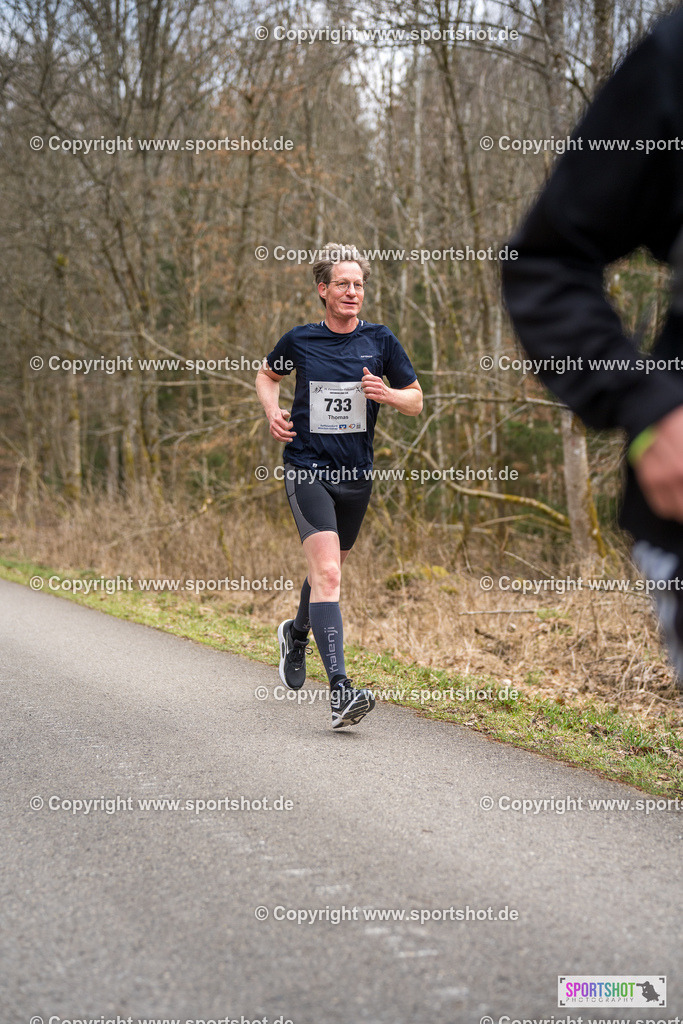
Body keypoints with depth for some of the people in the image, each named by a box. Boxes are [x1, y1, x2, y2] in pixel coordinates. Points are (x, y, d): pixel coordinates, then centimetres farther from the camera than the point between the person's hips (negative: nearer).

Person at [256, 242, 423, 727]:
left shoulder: (380, 340, 2)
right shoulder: (300, 340, -1)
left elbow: (416, 400, 8)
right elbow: (267, 374, 19)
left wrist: (386, 393, -13)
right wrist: (273, 410, -1)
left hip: (357, 473, 4)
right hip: (307, 468, -3)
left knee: (330, 569, 21)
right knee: (326, 573, -20)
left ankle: (297, 633, 54)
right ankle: (340, 691, -28)